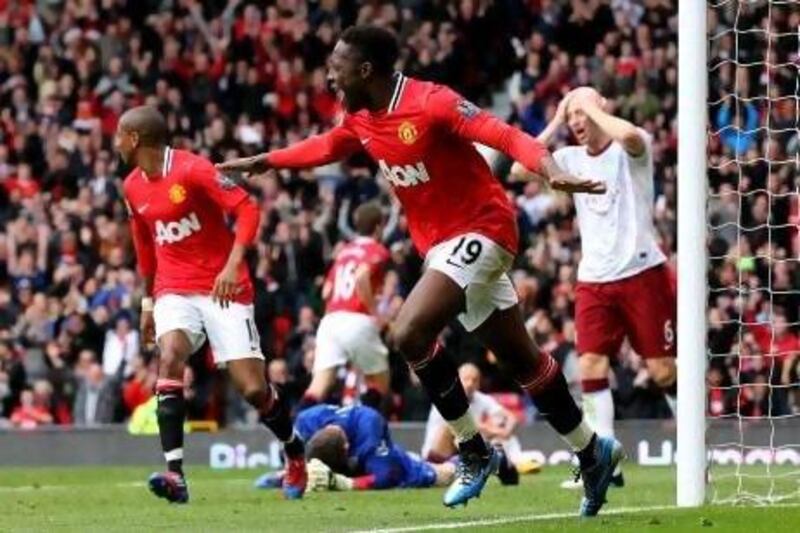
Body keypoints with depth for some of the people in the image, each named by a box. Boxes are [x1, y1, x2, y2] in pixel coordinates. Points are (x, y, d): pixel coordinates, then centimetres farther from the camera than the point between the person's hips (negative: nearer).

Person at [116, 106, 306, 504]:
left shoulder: (193, 170, -15)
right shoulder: (133, 187, 8)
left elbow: (247, 209, -18)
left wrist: (233, 265, -29)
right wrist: (147, 300, 26)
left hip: (223, 287, -5)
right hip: (173, 288, 5)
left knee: (253, 388, -6)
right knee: (170, 357, -26)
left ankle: (295, 453, 26)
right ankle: (174, 474, -33)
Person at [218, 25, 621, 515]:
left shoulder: (432, 104, -21)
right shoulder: (362, 121, 4)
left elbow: (508, 136, -28)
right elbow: (324, 148, 25)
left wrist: (552, 171, -43)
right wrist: (261, 162, 33)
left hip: (479, 231, -8)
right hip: (442, 243, 8)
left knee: (409, 334, -22)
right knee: (521, 361, 12)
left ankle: (474, 451, -9)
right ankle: (592, 452, 25)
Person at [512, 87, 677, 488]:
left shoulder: (629, 150, -5)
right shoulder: (572, 158, 10)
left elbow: (630, 136, -30)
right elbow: (520, 168, -1)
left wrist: (592, 106, -15)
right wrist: (555, 123, -1)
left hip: (642, 272, -5)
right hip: (593, 280, 5)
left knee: (663, 370, -3)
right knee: (591, 367, -8)